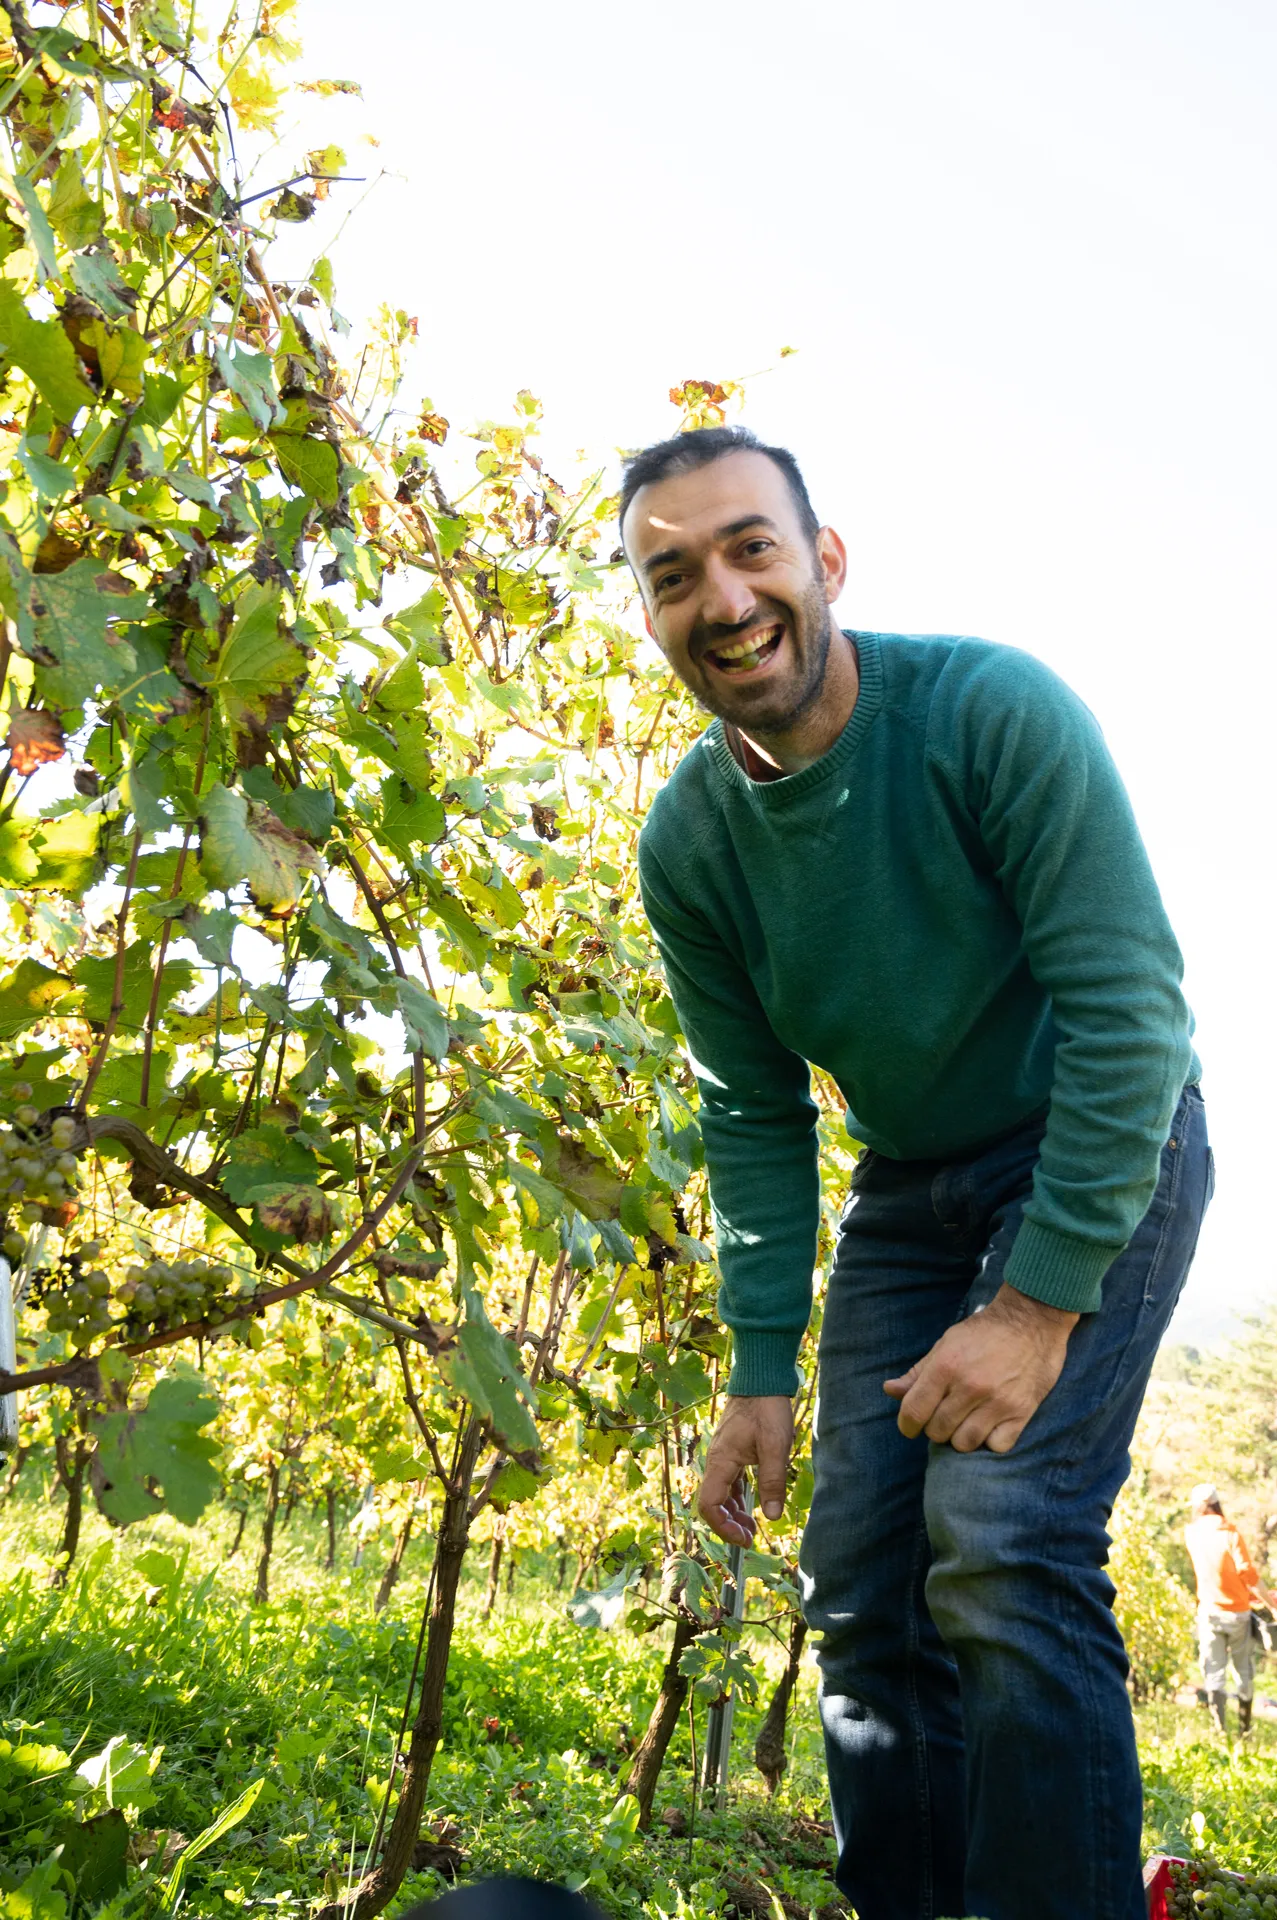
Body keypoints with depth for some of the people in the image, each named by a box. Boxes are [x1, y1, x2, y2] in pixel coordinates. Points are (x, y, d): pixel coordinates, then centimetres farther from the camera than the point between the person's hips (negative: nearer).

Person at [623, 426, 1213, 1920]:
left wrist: (1041, 1303, -26)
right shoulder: (687, 843, -8)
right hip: (910, 1191, 5)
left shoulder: (993, 710, -23)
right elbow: (754, 1112, 0)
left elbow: (1128, 1009, -24)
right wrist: (762, 1364, -3)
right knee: (861, 1594, 3)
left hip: (1103, 1155, -5)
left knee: (1001, 1550, -21)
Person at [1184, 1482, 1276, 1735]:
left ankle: (1220, 1729, -8)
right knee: (1244, 1672, 14)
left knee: (1214, 1673, 3)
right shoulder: (1230, 1534, -12)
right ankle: (1244, 1728, 20)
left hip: (1209, 1612, 1)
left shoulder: (1191, 1533, -1)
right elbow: (1248, 1573, -15)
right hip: (1238, 1611, -1)